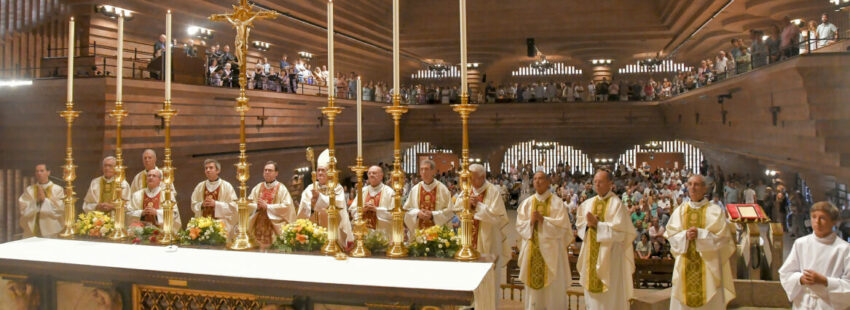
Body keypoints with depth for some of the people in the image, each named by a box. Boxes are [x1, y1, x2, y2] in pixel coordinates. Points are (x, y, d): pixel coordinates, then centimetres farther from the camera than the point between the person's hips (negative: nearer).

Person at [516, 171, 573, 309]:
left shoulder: (557, 203, -1)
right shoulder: (526, 203, 8)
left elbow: (562, 226, -9)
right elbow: (519, 225, 3)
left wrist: (543, 220, -17)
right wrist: (531, 221, -15)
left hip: (551, 251, -3)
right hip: (532, 250, 3)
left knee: (552, 291, 1)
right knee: (533, 288, 6)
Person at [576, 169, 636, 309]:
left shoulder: (616, 204, -8)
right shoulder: (588, 203, 10)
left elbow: (619, 230, -15)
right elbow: (579, 224, 10)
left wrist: (597, 224, -18)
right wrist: (588, 224, -10)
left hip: (609, 254, -6)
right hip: (591, 254, 6)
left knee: (609, 296, 1)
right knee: (593, 292, 11)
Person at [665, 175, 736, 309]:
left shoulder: (715, 211, 0)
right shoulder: (680, 211, 9)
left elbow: (722, 237, -6)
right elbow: (671, 235, 5)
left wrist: (700, 234, -18)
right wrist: (685, 235, -14)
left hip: (708, 265, -3)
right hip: (685, 266, 3)